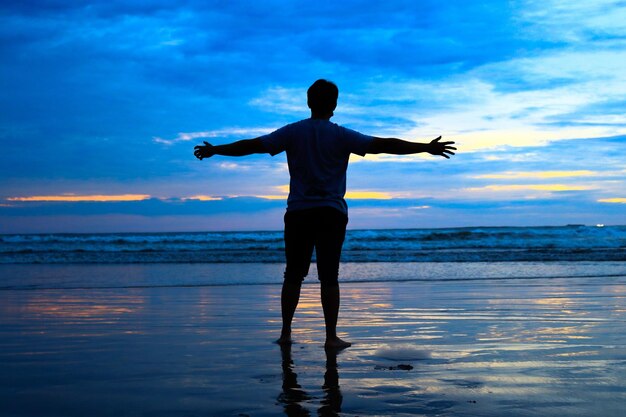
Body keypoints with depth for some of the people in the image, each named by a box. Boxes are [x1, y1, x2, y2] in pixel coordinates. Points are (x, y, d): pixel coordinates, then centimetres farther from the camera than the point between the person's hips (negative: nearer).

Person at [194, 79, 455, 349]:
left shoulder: (292, 132, 3)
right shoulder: (341, 136, -3)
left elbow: (251, 145, 5)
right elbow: (382, 145, -8)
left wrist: (214, 150, 18)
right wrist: (426, 148, -5)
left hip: (298, 213, 2)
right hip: (332, 214, -2)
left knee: (293, 275, 8)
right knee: (329, 277, 0)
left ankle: (285, 333, 12)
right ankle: (331, 337, 0)